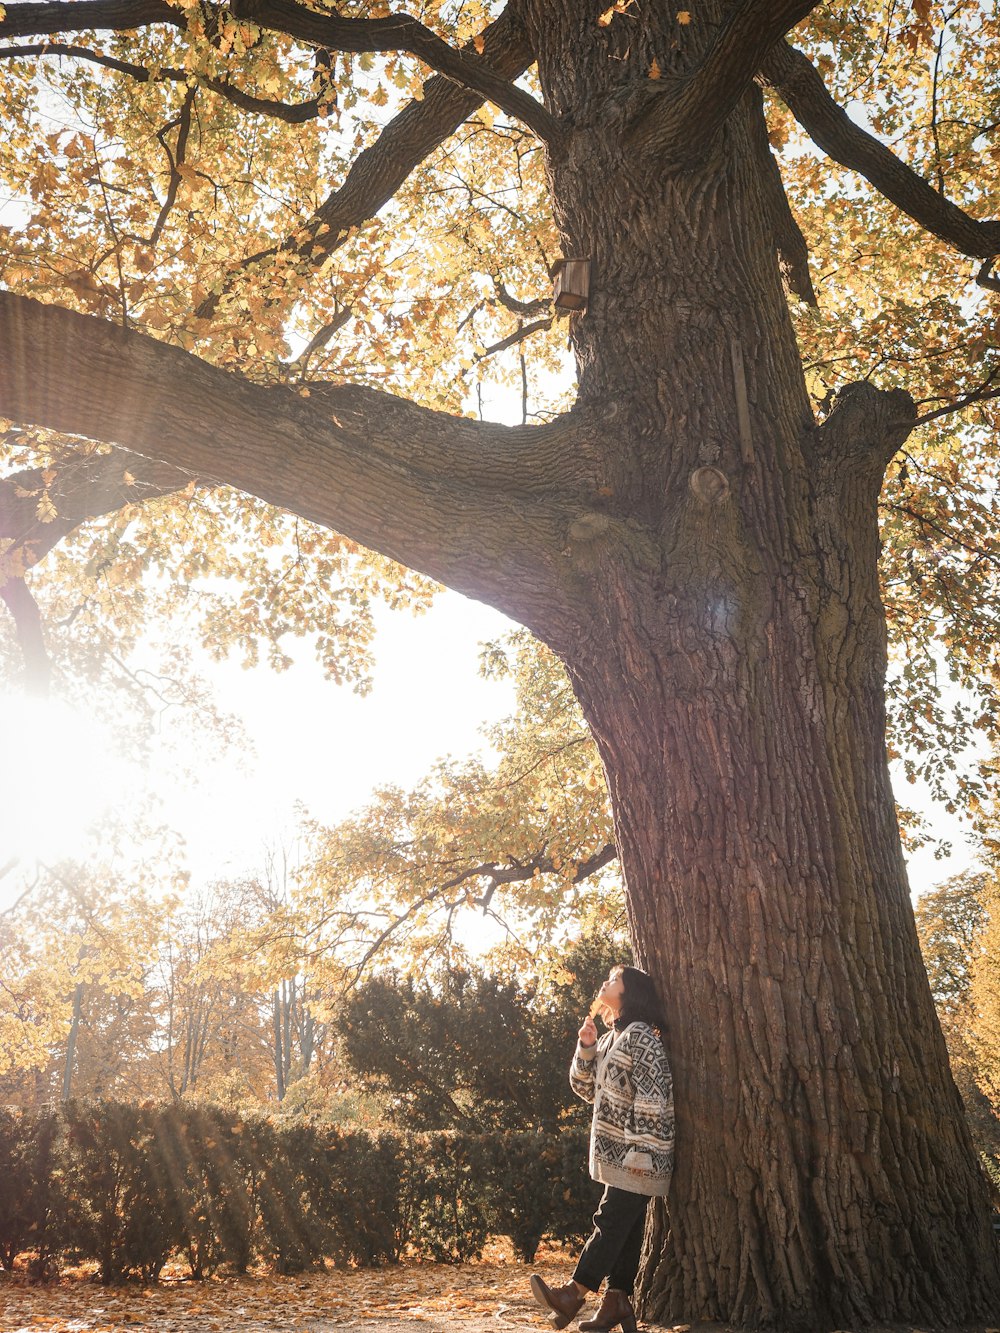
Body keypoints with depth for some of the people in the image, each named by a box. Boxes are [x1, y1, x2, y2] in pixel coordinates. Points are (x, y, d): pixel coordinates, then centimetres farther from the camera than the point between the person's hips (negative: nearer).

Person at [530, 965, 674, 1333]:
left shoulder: (641, 1036, -13)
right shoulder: (611, 1039, 16)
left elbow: (652, 1098, -19)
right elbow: (586, 1089, 16)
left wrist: (640, 1149, -22)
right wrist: (586, 1049, 2)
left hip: (637, 1156, -9)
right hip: (618, 1152, 9)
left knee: (612, 1220, -8)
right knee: (624, 1226, 11)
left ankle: (573, 1294, -10)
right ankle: (617, 1302, 15)